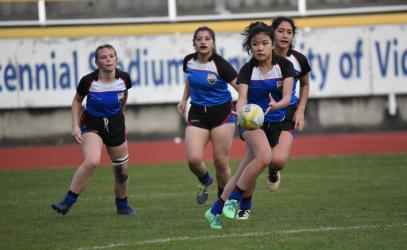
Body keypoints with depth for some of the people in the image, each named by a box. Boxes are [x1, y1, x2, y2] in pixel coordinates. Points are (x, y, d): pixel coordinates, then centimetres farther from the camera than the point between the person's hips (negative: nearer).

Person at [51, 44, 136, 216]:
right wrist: (75, 126, -9)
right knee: (92, 161, -30)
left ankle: (122, 206, 38)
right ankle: (67, 202, -22)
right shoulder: (88, 81, -20)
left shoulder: (124, 78, -13)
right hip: (92, 126, -3)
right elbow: (77, 101, -2)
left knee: (122, 171, 11)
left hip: (116, 126, 3)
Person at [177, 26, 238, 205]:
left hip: (222, 114, -3)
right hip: (197, 114, 3)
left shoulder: (220, 64, -17)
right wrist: (184, 99, 13)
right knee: (193, 159, -15)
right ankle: (204, 181, 20)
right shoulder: (188, 61, -2)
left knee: (221, 163, -2)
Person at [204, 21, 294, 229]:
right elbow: (242, 98, -24)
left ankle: (215, 212, 14)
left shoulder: (284, 65, -8)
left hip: (275, 122, 3)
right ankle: (234, 199, -18)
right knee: (264, 157, -33)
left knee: (243, 174, 1)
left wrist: (276, 105, -39)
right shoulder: (248, 70, -12)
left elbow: (287, 97, -16)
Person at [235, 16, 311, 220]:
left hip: (287, 116, 0)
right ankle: (245, 206, 20)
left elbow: (305, 85, 16)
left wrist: (300, 111, 4)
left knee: (278, 160, -25)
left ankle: (273, 172, 16)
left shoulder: (298, 60, -3)